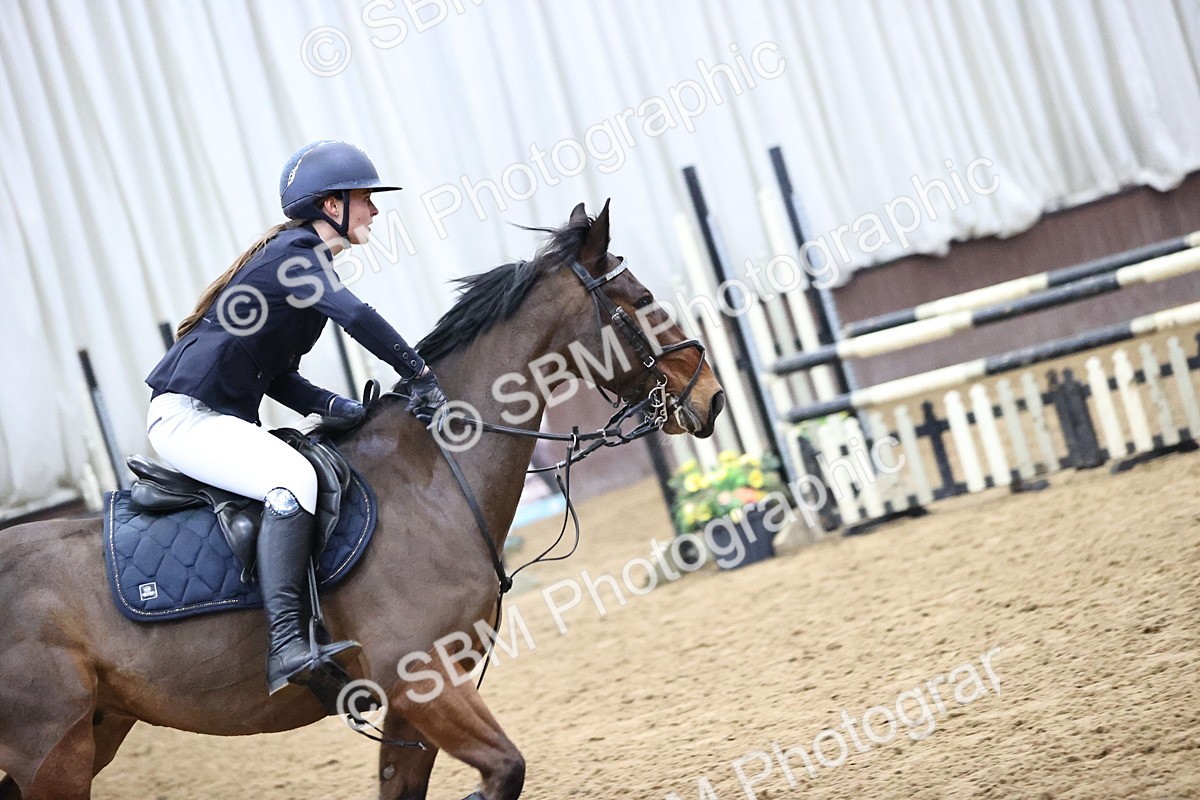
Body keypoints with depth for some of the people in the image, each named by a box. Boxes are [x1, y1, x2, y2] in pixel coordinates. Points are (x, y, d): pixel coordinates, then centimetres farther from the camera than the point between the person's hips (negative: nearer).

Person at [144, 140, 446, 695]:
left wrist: (330, 406, 0)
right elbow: (356, 316, -27)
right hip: (186, 415, -11)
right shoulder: (294, 252, -10)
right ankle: (286, 649, -40)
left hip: (224, 420, 11)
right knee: (293, 478, -33)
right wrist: (418, 374, -19)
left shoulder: (308, 262, 18)